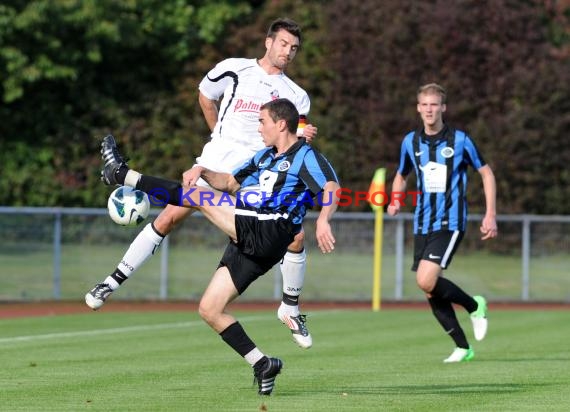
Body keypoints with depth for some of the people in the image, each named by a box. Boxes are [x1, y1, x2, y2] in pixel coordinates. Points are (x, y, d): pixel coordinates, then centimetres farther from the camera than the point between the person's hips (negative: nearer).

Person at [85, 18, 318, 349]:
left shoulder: (296, 95, 9)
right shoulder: (234, 70, 4)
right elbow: (206, 95, 21)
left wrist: (302, 138, -16)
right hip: (217, 161, -2)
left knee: (296, 235, -10)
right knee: (169, 218, -13)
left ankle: (291, 308, 11)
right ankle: (114, 281, -5)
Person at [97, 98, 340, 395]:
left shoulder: (306, 156, -1)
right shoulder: (265, 156, 27)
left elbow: (332, 187, -17)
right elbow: (229, 182, 33)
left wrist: (322, 220, -36)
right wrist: (203, 171, 13)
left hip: (266, 233, -10)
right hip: (246, 242, 10)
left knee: (198, 197, -12)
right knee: (209, 310, 4)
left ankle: (121, 174, -1)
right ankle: (262, 365, 6)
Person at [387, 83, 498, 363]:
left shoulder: (460, 140, -5)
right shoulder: (410, 142, 7)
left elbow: (486, 173, 3)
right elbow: (401, 175, 24)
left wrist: (490, 214, -4)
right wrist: (395, 201, 4)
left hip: (450, 223, -5)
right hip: (423, 224, 5)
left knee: (426, 280, -22)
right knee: (430, 292, 2)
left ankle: (474, 306, 3)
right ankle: (462, 347, 17)